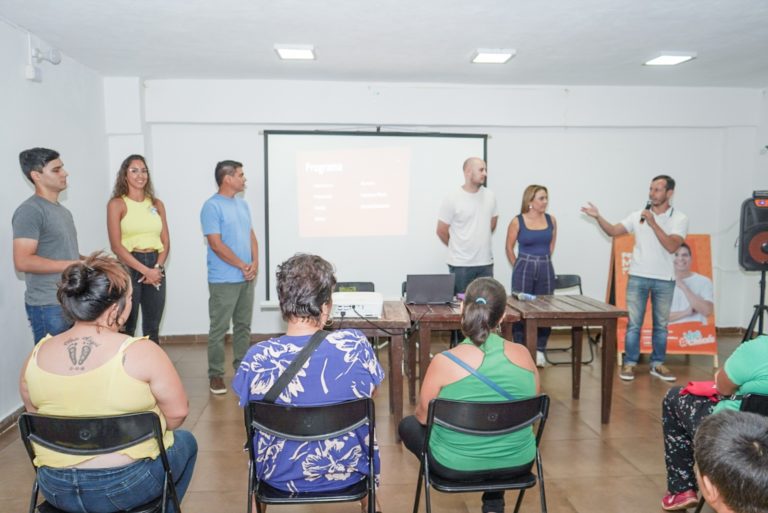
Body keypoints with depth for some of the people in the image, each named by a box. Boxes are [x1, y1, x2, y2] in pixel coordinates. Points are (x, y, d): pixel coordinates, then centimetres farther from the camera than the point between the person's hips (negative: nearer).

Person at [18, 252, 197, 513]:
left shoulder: (37, 356, -6)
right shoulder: (142, 353, -21)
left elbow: (36, 416, 9)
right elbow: (177, 413, -13)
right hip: (126, 486, -5)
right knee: (185, 441, 25)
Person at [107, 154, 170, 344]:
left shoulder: (156, 204, 11)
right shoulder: (117, 204, -1)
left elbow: (165, 242, 9)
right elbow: (116, 245, -8)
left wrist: (157, 268, -8)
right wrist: (145, 270, -14)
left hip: (156, 268, 4)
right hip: (129, 268, -4)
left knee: (152, 328, 11)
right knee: (126, 328, 2)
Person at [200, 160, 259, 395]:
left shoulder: (242, 204, 13)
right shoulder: (212, 206, -11)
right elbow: (216, 244, -16)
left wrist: (254, 263, 0)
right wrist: (243, 266, -12)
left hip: (246, 278, 7)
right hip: (223, 280, -7)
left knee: (243, 326, 14)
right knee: (219, 329, 0)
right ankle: (216, 374, 10)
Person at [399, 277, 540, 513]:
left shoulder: (444, 362, -22)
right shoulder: (523, 354, -11)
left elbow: (423, 415, -7)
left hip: (457, 466, -3)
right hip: (518, 462, 4)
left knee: (408, 425, 23)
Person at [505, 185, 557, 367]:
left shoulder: (551, 220, 3)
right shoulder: (517, 221, -7)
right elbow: (509, 248, 1)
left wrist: (543, 262, 14)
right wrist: (520, 266, 7)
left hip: (546, 269, 3)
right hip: (524, 269, -3)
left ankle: (539, 351, 18)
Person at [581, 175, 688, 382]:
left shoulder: (680, 219, -2)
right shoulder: (638, 215, 3)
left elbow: (671, 246, -16)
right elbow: (613, 231, 2)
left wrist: (653, 223, -19)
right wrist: (598, 217, -12)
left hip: (664, 280, 0)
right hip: (638, 277, 0)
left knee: (661, 325, 11)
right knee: (634, 323, 2)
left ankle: (657, 364, 23)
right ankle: (629, 364, 10)